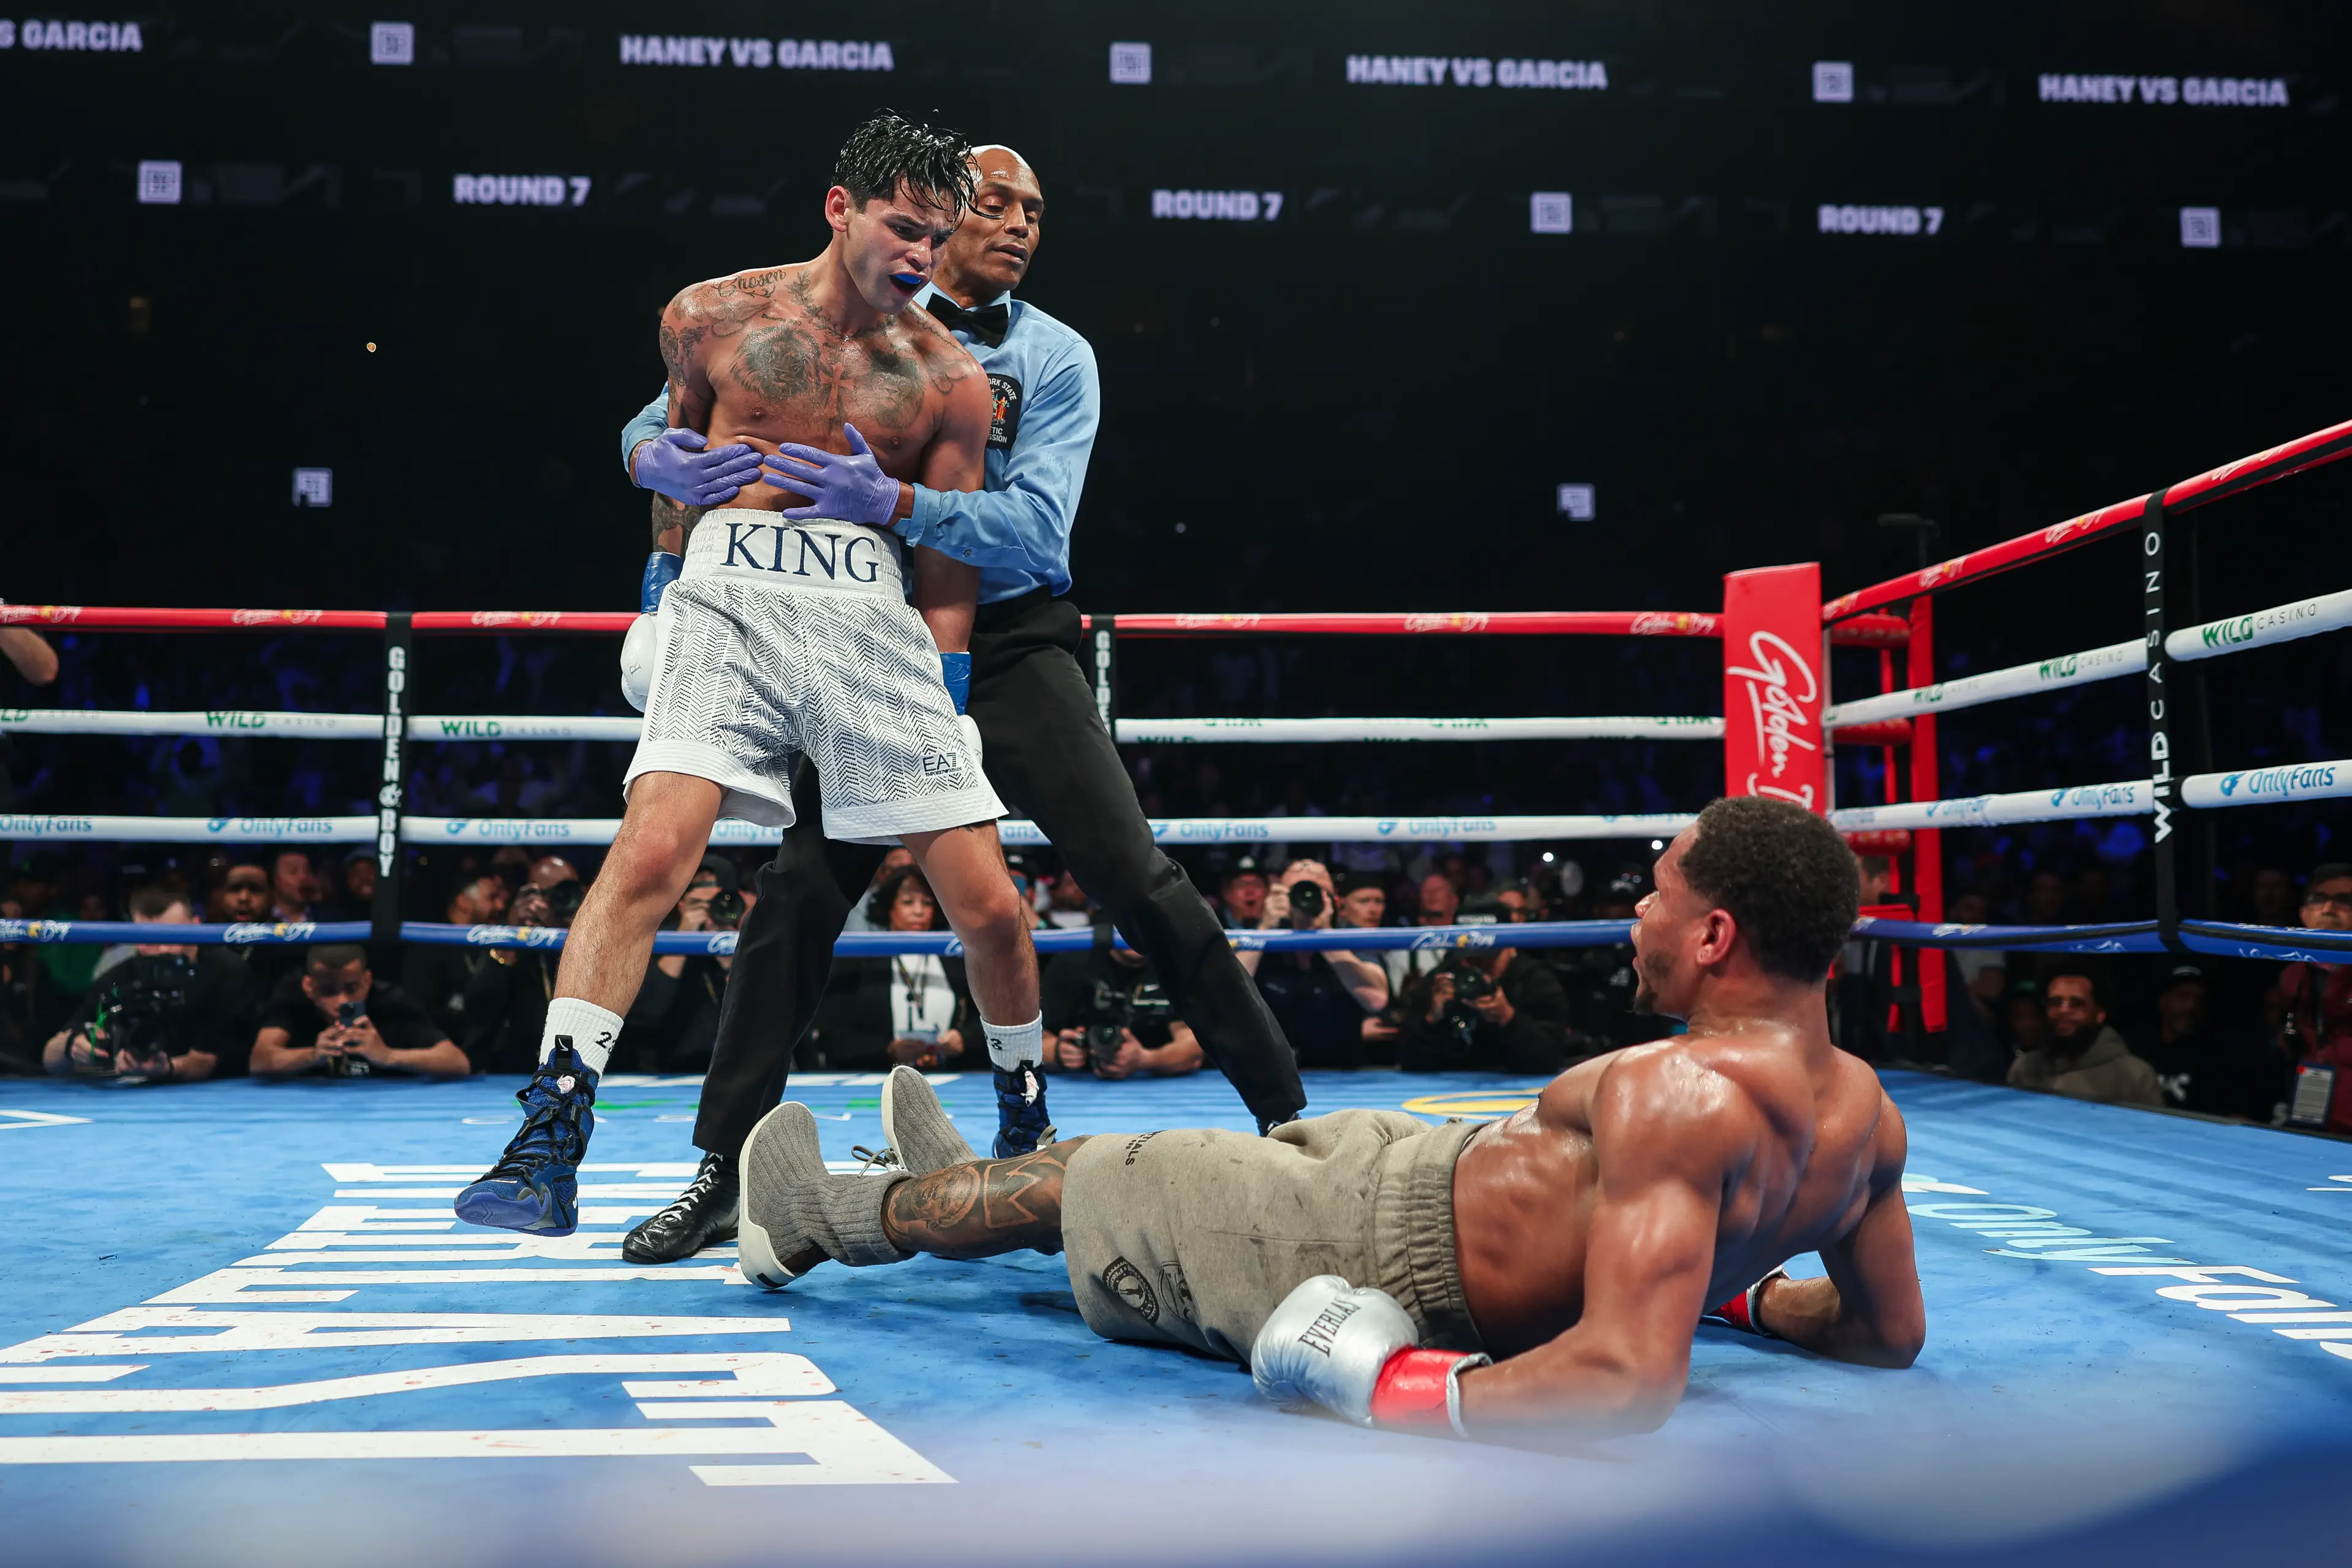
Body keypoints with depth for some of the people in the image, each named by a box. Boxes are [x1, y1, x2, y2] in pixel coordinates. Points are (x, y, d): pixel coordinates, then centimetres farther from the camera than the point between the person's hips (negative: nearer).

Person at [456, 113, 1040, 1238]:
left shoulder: (950, 379, 8)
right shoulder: (710, 318, 8)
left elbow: (953, 573, 11)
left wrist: (941, 691, 4)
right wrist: (662, 584, 24)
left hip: (878, 618, 1)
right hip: (730, 598, -1)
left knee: (990, 908, -1)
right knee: (648, 856, -23)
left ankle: (1028, 1133, 24)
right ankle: (550, 1145, -18)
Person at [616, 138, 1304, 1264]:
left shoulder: (1056, 357, 2)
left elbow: (1035, 528, -14)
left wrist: (895, 501, -29)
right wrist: (655, 454, -19)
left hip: (1012, 648, -1)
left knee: (1138, 879, -10)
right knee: (801, 886, -8)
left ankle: (1288, 1118, 1)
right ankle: (724, 1174, 4)